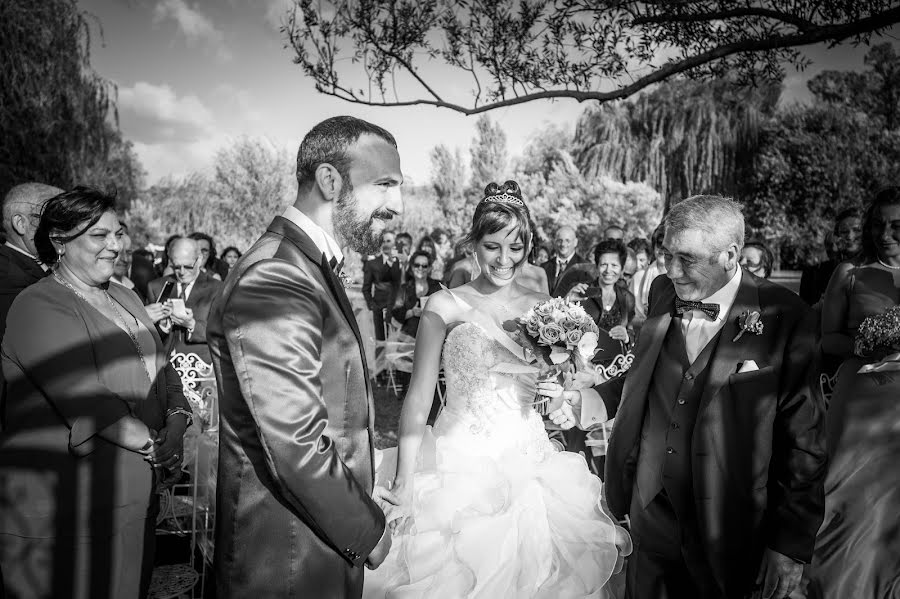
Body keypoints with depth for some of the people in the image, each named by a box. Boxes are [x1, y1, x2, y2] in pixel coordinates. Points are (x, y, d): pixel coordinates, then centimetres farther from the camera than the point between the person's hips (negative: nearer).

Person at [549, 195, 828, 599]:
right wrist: (595, 401, -6)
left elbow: (805, 442, -13)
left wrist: (792, 544, -10)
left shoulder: (785, 318, -17)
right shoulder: (663, 293, -2)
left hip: (728, 533, -4)